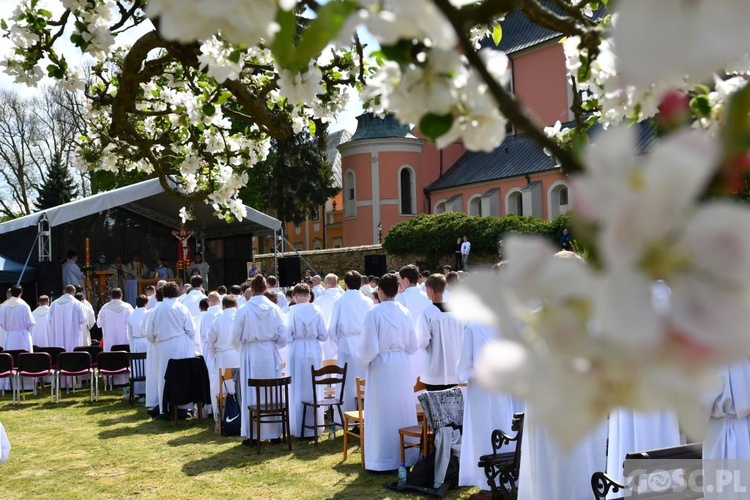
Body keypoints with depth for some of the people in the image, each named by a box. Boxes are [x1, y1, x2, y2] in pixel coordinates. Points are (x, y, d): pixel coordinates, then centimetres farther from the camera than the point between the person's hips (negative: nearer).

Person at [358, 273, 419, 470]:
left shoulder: (374, 314, -15)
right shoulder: (405, 313, -1)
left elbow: (369, 347, -15)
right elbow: (412, 345, 5)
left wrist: (363, 360, 4)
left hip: (381, 367, -5)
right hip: (402, 366, 5)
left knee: (382, 413, 3)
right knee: (403, 410, 14)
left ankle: (384, 460, 8)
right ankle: (406, 456, 23)